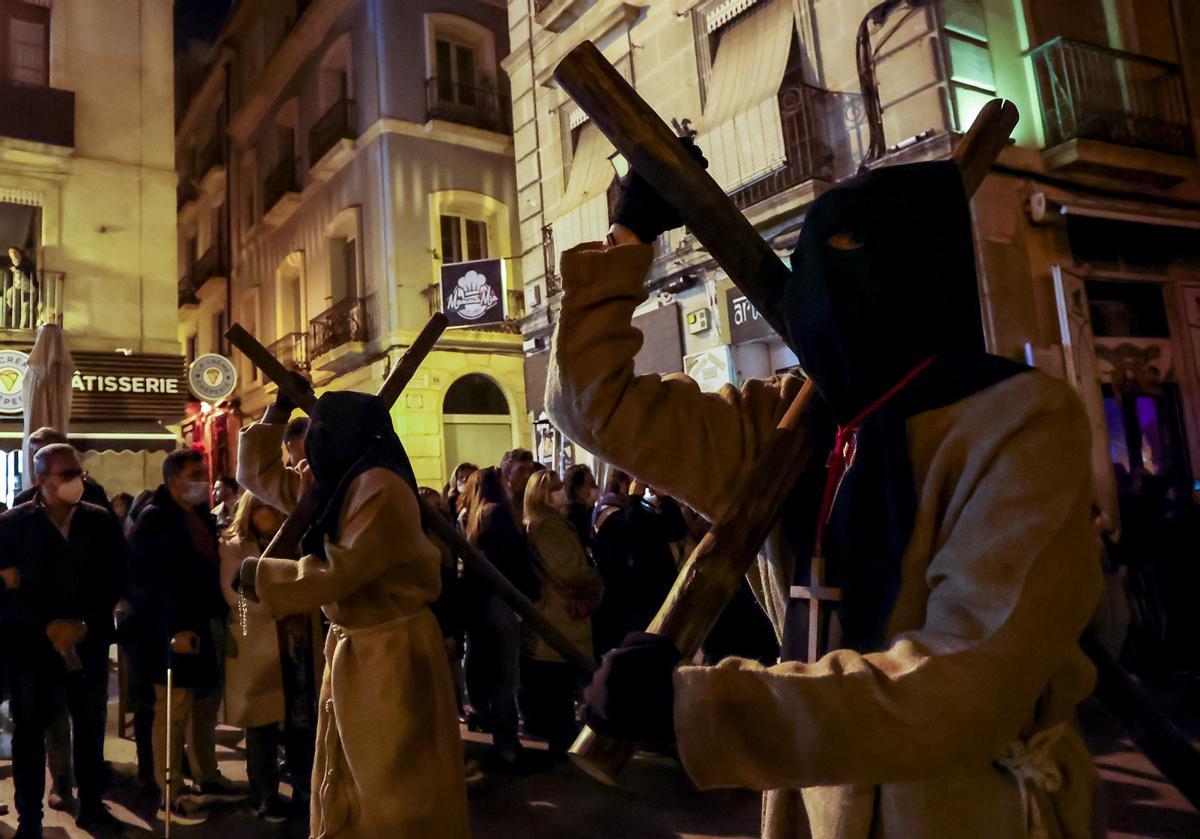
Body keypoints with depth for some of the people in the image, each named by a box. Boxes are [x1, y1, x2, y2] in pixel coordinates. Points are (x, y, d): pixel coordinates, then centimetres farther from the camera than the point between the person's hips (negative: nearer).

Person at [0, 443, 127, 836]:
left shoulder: (101, 521, 4)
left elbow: (115, 580, 4)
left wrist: (85, 624, -9)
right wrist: (48, 626, -14)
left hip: (89, 640, 2)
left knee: (91, 724, 9)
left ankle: (91, 806, 24)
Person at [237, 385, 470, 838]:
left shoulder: (381, 488, -21)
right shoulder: (331, 486, 8)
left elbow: (338, 572, -24)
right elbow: (258, 474, 20)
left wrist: (260, 573, -12)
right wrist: (278, 410, 11)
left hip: (392, 654, -9)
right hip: (348, 650, 9)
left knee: (400, 793, 5)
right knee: (342, 795, 19)